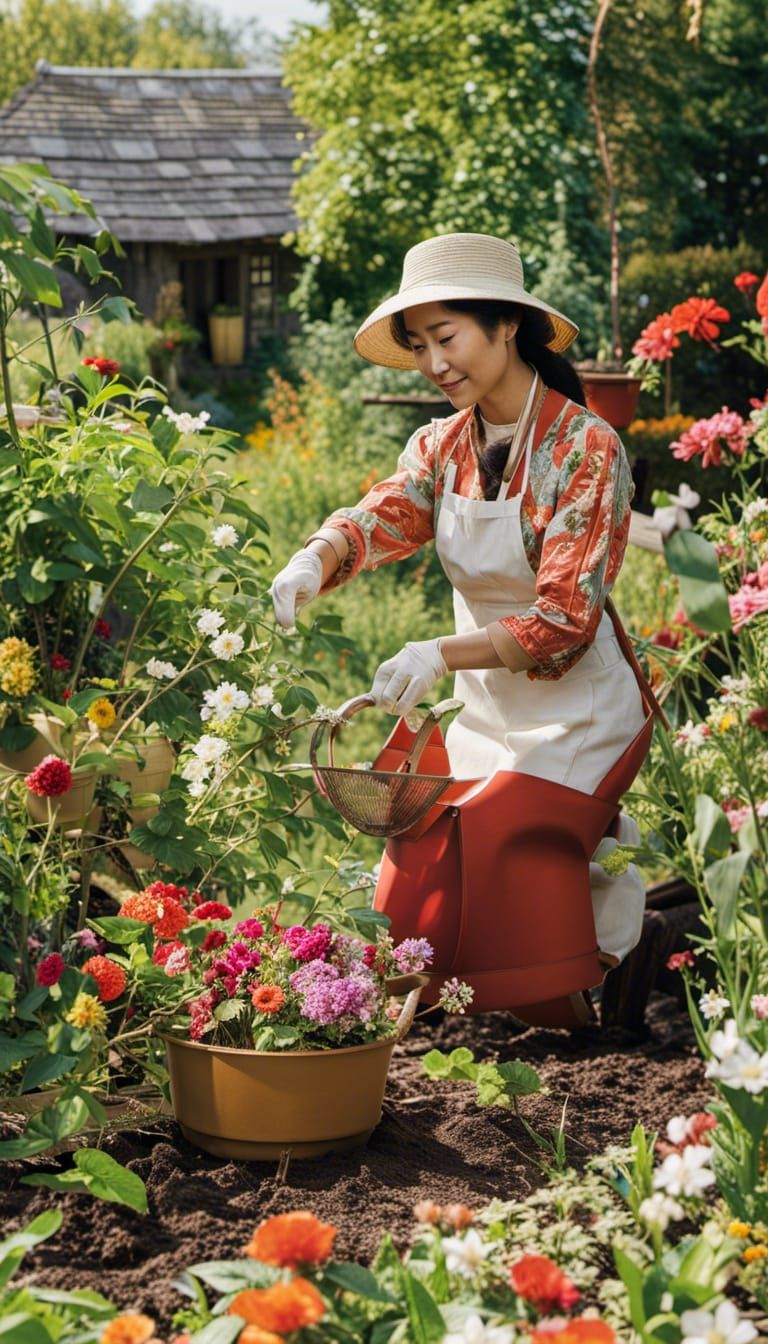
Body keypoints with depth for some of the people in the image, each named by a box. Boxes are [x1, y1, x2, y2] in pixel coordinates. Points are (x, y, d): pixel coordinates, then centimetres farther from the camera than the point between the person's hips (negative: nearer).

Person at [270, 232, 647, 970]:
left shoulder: (586, 448, -16)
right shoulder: (441, 447, 3)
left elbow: (565, 622, -21)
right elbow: (379, 516, -16)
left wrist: (441, 654, -32)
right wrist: (316, 558, -38)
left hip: (574, 715, -6)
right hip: (483, 711, 6)